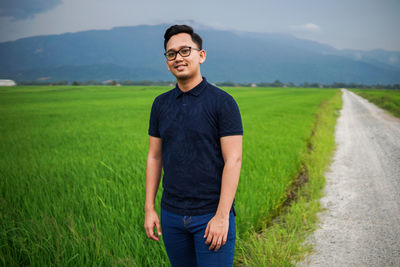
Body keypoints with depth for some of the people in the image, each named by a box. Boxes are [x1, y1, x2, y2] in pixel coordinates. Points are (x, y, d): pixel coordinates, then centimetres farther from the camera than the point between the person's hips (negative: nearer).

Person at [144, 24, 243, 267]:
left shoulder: (222, 102, -8)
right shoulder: (161, 104, 8)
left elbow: (233, 160, -12)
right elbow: (154, 157, 11)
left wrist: (222, 216, -16)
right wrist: (149, 208, 7)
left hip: (212, 215, -5)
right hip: (172, 214, 5)